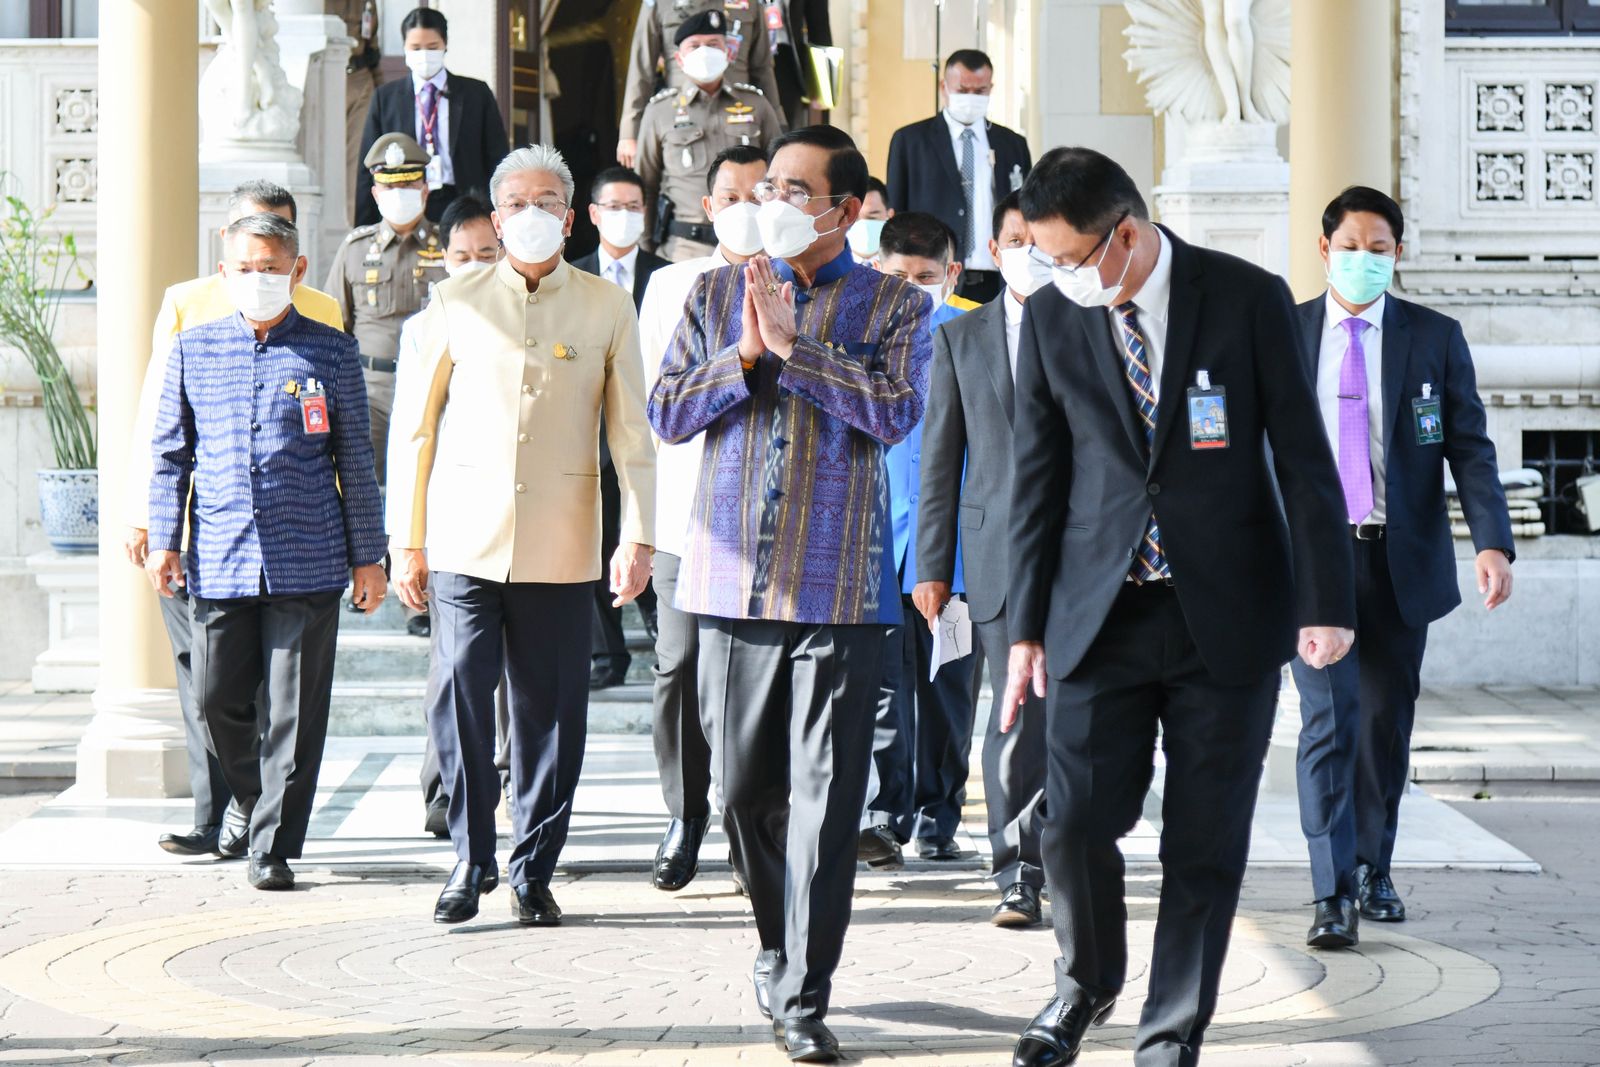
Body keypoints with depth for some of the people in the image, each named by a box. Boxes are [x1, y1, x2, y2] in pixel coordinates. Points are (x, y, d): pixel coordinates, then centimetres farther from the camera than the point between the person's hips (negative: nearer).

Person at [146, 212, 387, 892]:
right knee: (218, 699, 5)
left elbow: (354, 460, 7)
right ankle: (251, 793, 33)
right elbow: (169, 453, 13)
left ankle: (273, 844, 8)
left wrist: (367, 556, 6)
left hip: (308, 561, -2)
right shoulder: (194, 350, 9)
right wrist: (163, 540, 5)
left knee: (294, 708, 0)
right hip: (219, 561, 2)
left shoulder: (330, 351, 4)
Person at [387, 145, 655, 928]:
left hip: (560, 548, 0)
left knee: (550, 711, 3)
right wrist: (407, 541, 4)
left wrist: (637, 538, -2)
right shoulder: (456, 305, 6)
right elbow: (413, 428, 8)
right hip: (464, 541, 0)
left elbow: (631, 433, 7)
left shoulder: (607, 310, 6)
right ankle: (471, 860, 7)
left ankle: (534, 871, 16)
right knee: (457, 698, -9)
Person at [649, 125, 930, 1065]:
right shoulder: (717, 295, 12)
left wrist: (790, 345, -13)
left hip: (839, 588, -3)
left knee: (826, 796, -6)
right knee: (746, 788, 11)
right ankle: (779, 947, 32)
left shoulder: (895, 306, 4)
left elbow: (895, 411, -12)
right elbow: (667, 413, 4)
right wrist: (745, 354, -10)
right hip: (735, 580, 3)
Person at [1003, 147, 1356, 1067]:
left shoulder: (1249, 299, -5)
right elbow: (1038, 480, 8)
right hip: (1102, 612, 2)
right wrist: (1027, 628, 7)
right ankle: (1088, 983, 26)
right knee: (1075, 822, -3)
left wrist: (1327, 603, -8)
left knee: (1207, 843, 3)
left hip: (1228, 612, -1)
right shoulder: (1052, 317, 2)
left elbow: (1304, 459, -3)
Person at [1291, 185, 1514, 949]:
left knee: (1387, 722, 10)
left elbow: (1470, 447, 0)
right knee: (1330, 719, -11)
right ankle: (1333, 893, -11)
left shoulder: (1435, 338, 4)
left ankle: (1374, 872, 26)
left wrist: (1492, 542, -14)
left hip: (1401, 559, 2)